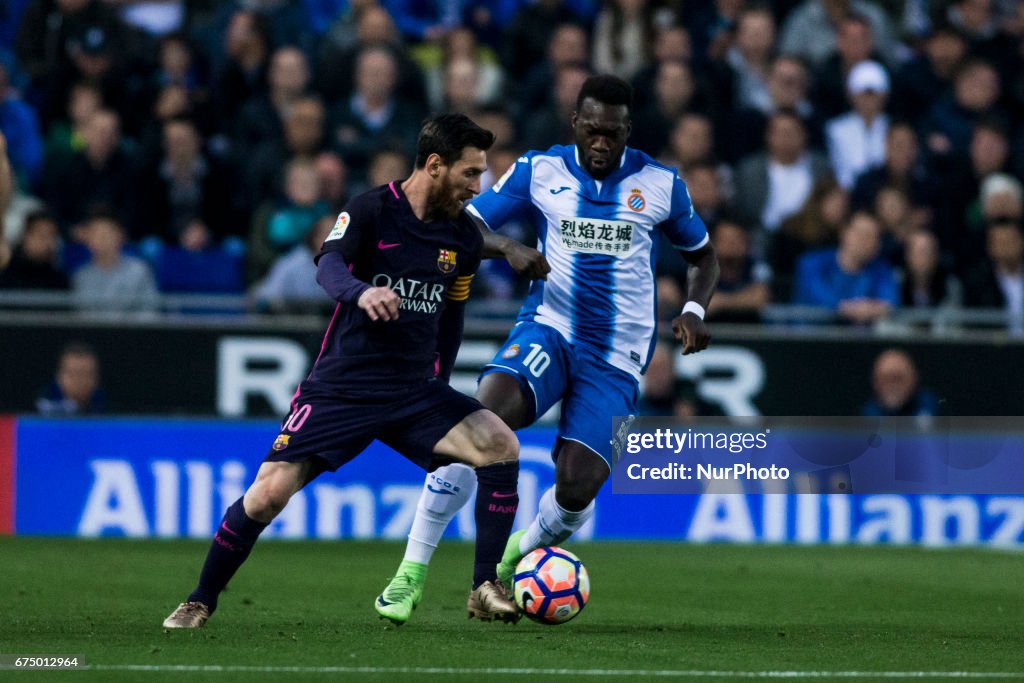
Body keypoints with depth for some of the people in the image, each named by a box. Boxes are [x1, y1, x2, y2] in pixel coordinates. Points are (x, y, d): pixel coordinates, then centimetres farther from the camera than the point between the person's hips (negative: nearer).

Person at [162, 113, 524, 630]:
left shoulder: (463, 237, 6)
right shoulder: (371, 210, -10)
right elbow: (329, 266, -28)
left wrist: (438, 385, 19)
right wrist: (361, 292, -50)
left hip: (414, 391, 4)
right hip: (341, 388, -4)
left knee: (500, 445, -18)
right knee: (270, 492, -13)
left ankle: (485, 590, -7)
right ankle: (200, 602, 9)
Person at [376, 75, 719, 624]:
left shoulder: (660, 184, 3)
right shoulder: (538, 171, 2)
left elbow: (703, 256, 17)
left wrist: (694, 310, -3)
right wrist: (507, 248, -21)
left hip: (617, 357, 1)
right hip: (550, 328, -1)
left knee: (577, 486, -16)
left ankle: (518, 557, 22)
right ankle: (412, 571, -25)